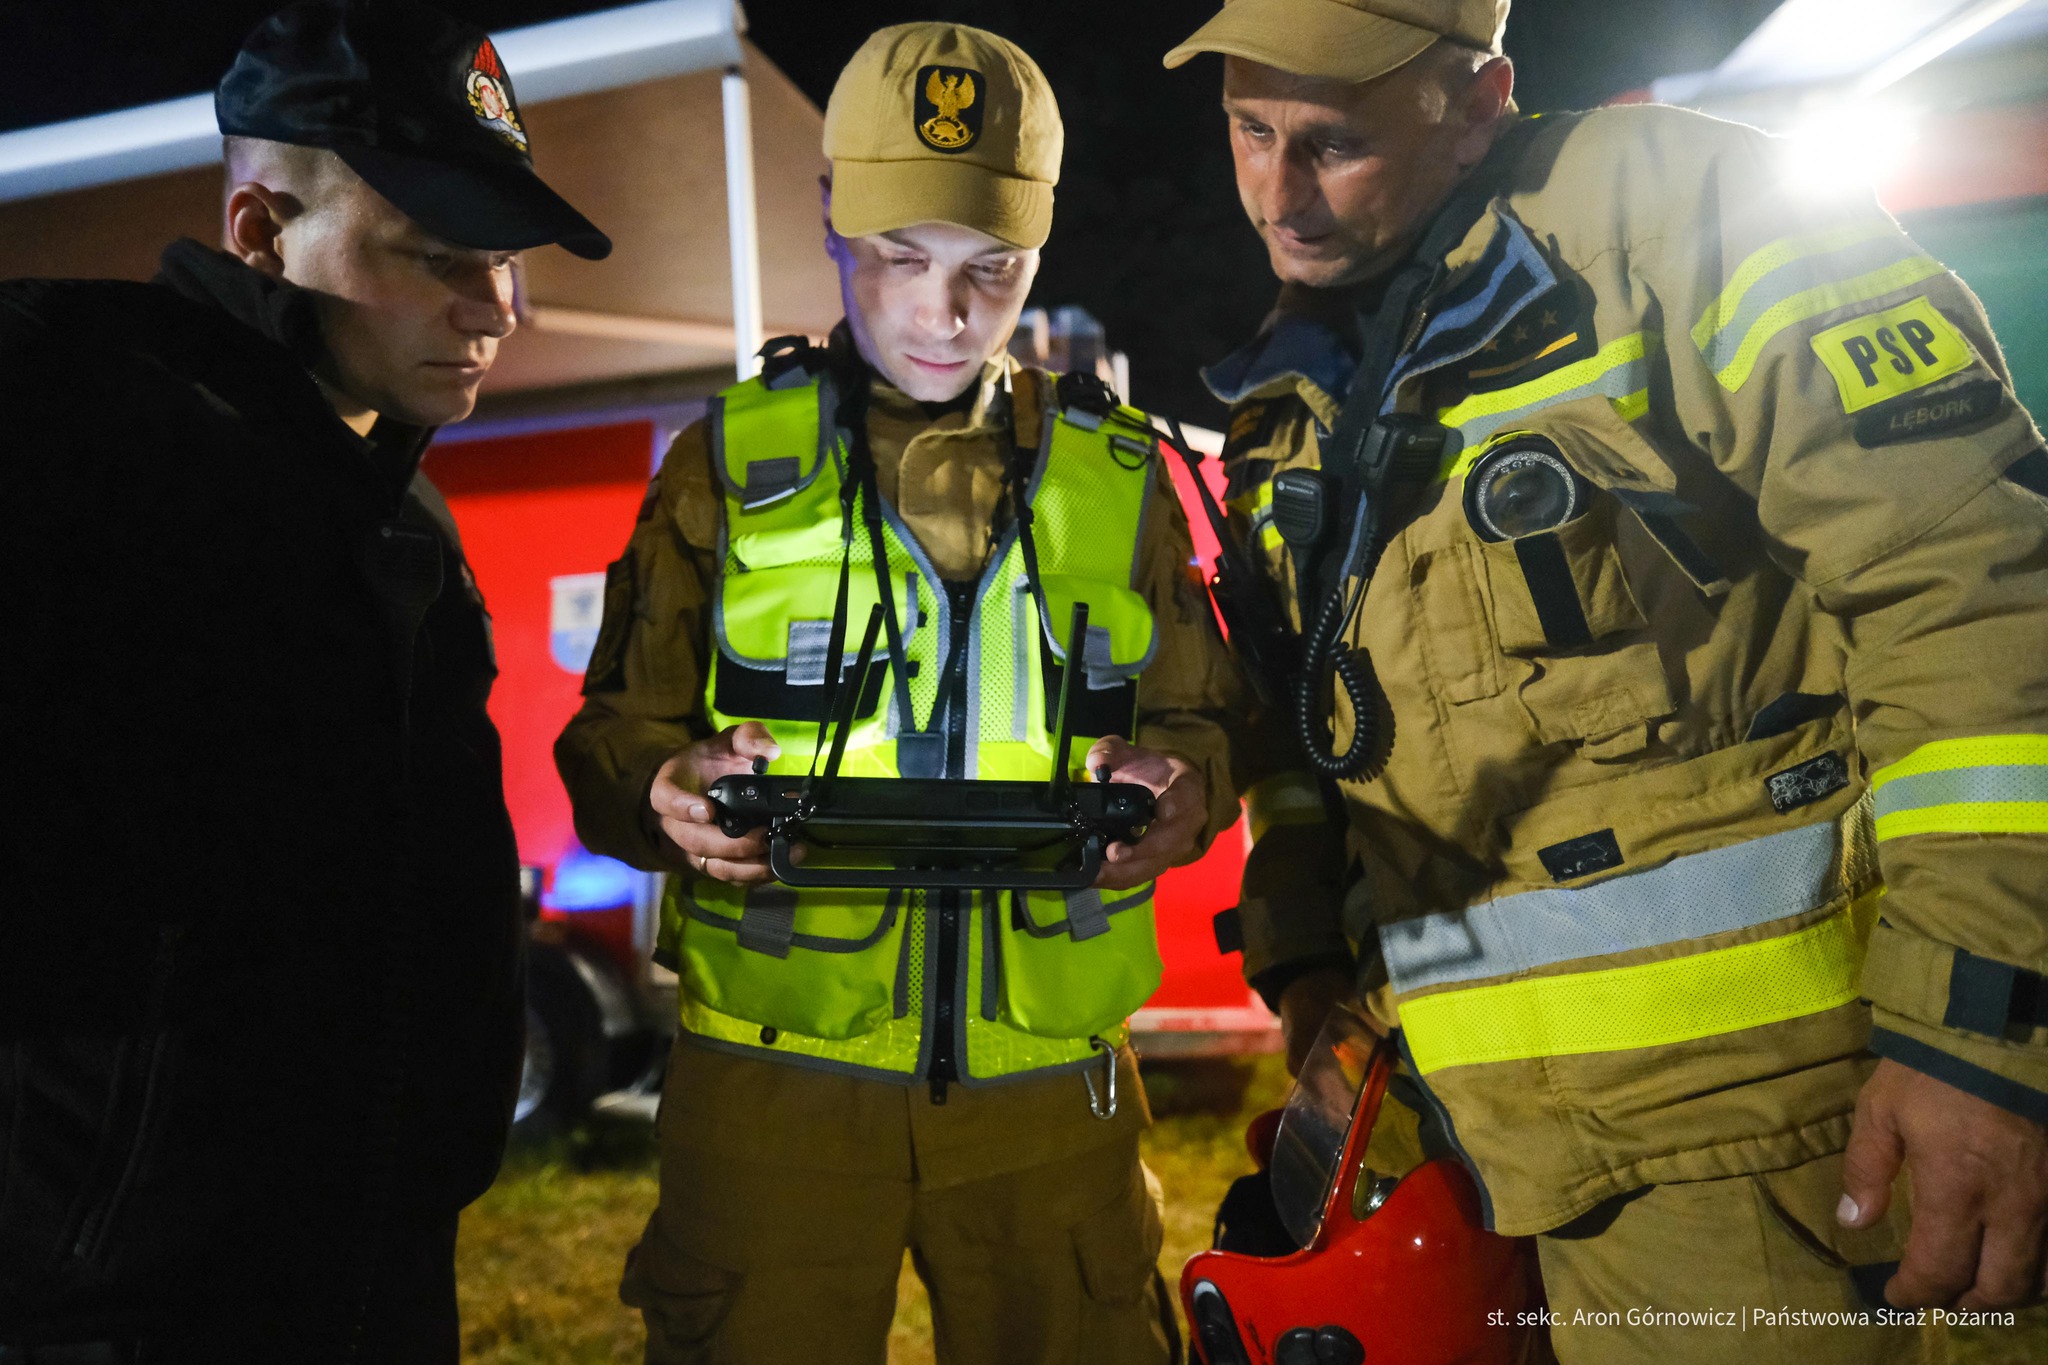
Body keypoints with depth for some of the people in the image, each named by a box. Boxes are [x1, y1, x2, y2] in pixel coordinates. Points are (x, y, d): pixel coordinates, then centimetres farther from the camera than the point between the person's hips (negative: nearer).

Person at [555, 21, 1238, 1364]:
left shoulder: (1119, 475, 7)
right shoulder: (731, 463, 3)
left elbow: (1201, 723, 10)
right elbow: (615, 731, 3)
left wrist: (1180, 789, -13)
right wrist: (667, 794, -20)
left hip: (1050, 1080, 2)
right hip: (777, 1070, -1)